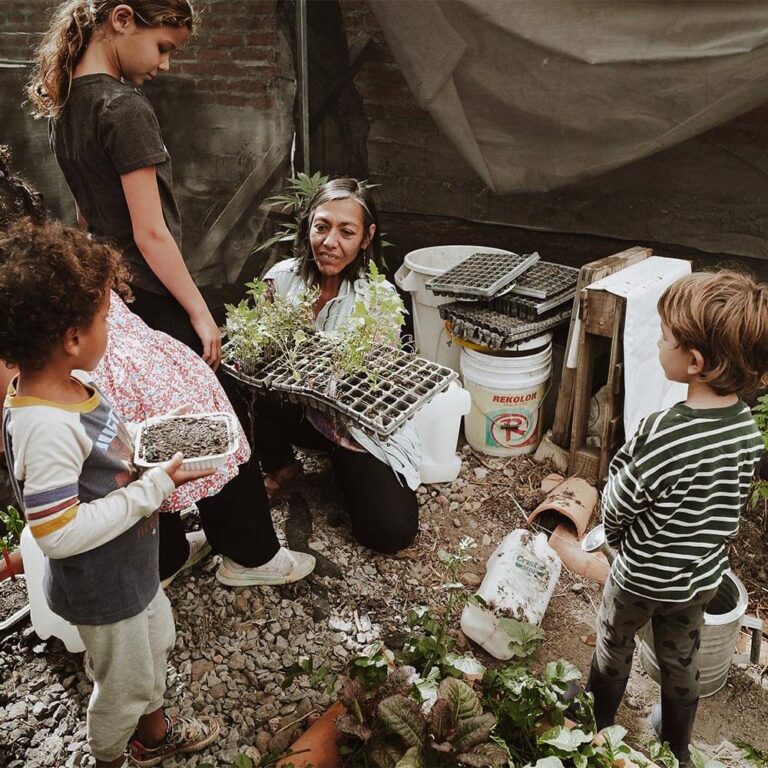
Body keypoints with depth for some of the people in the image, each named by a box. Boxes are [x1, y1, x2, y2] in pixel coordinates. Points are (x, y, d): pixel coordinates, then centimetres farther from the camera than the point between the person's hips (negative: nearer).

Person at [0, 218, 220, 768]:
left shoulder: (70, 383, -7)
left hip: (134, 564, 9)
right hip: (103, 589, -9)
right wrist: (155, 488, -29)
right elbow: (58, 534, -33)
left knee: (156, 645, 31)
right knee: (125, 685, 17)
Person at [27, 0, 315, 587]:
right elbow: (151, 234, -21)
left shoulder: (65, 104, 9)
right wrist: (200, 312, -15)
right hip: (156, 302, -9)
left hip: (114, 297, 9)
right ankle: (249, 554, 21)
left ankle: (163, 556, 31)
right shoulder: (125, 108, -19)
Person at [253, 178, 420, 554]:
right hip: (296, 409, 3)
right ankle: (280, 467, 1)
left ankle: (343, 464, 14)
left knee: (392, 531, -17)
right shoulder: (281, 278, -11)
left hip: (357, 425, -2)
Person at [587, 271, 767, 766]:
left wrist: (616, 535, 1)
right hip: (704, 578, 5)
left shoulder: (661, 435, -36)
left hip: (644, 579, -5)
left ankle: (599, 722, 48)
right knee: (682, 659, 27)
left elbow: (616, 508, -21)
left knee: (614, 646, 23)